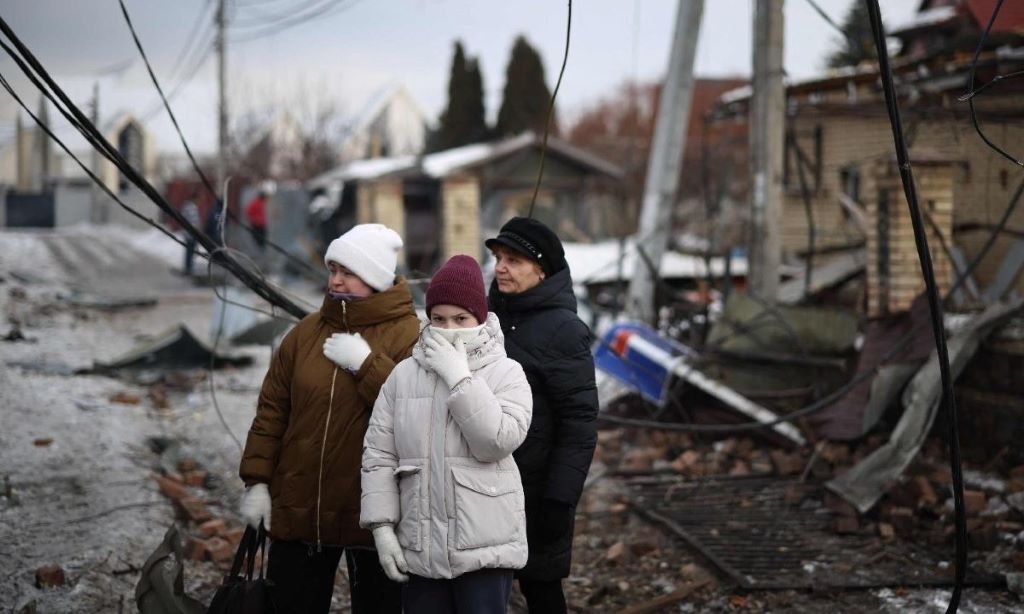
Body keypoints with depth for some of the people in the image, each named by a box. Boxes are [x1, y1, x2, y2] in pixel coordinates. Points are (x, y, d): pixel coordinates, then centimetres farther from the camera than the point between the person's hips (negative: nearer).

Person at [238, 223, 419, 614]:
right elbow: (272, 411, 8)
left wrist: (366, 363, -21)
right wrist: (257, 480, 4)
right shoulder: (306, 332, 7)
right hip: (297, 508, 4)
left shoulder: (408, 336, -7)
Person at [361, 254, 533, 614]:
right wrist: (382, 526, 0)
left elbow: (498, 441, -17)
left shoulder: (505, 373, -2)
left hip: (484, 547, -4)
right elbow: (378, 455, 7)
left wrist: (459, 377, -16)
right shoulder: (403, 375, 7)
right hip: (419, 547, 4)